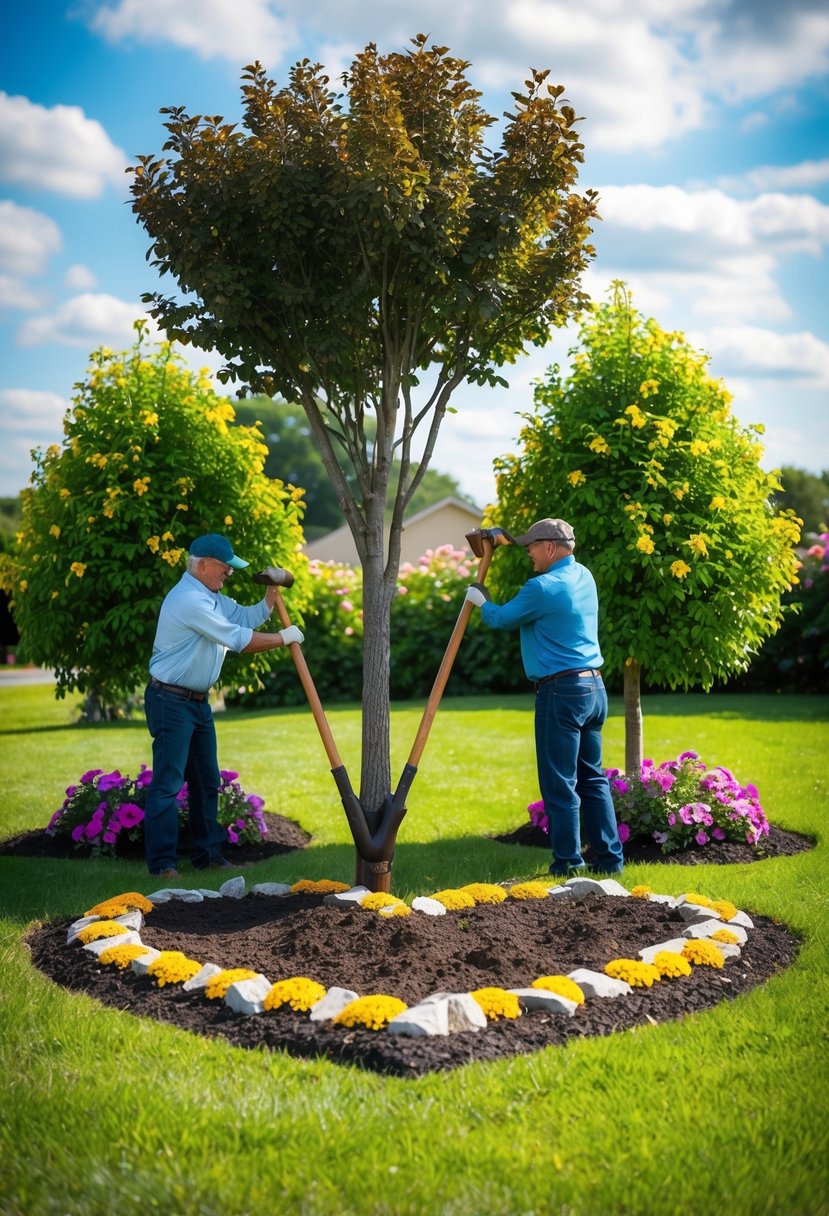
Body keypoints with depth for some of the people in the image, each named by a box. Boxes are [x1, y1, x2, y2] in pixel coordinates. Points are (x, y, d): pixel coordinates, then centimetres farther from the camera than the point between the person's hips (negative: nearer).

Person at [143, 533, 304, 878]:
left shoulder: (212, 598, 13)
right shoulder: (189, 600, -21)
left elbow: (248, 617, 20)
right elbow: (240, 640, -21)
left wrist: (273, 591, 6)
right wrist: (283, 638, -9)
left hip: (198, 701, 11)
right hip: (171, 702, -11)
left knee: (207, 782, 14)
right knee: (168, 782, -8)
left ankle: (208, 853, 23)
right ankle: (162, 862, -4)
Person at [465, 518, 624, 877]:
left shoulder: (542, 587, -14)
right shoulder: (583, 576, 11)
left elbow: (501, 619, -1)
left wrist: (481, 601, 20)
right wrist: (509, 540, 36)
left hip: (561, 692, -9)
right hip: (594, 688, 9)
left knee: (560, 784, -1)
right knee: (592, 778, 14)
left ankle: (568, 862, 5)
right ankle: (610, 858, 16)